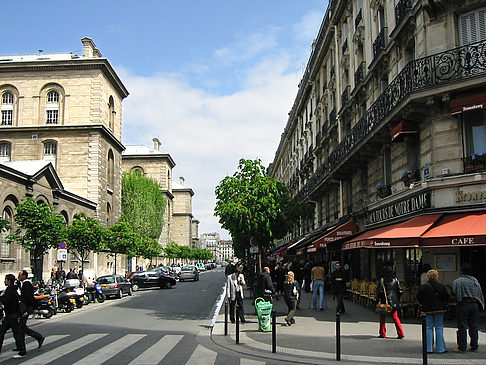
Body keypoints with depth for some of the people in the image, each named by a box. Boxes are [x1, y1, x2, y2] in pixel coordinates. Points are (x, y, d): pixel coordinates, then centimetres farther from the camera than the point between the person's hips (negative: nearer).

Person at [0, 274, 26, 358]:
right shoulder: (12, 289, 13)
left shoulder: (10, 290, -17)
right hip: (9, 315, 10)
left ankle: (22, 352, -2)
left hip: (12, 315, -10)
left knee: (17, 333, -6)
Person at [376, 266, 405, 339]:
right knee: (395, 317, 12)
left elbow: (379, 290, -13)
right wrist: (397, 300, 13)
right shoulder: (396, 280, 2)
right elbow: (400, 291, 2)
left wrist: (379, 299, -2)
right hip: (394, 302, 3)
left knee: (382, 316, 10)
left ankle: (382, 334, 9)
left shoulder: (382, 280, -8)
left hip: (385, 301, -3)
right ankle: (401, 333, 5)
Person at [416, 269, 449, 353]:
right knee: (439, 328, 5)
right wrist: (444, 305, 12)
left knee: (429, 328, 7)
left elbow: (419, 297, 0)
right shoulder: (441, 286, -4)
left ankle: (429, 348, 5)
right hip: (439, 309, -1)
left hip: (427, 310, 1)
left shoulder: (423, 287, -3)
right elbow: (446, 297, -1)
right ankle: (440, 348, 7)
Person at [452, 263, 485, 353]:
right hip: (475, 305, 5)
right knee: (474, 326, 12)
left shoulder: (458, 281, -11)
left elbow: (454, 293, -16)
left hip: (463, 305, -5)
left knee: (462, 327, 0)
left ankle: (462, 347, 2)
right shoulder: (475, 280, 6)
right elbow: (480, 294, 11)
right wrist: (481, 305, 18)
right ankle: (474, 347, 17)